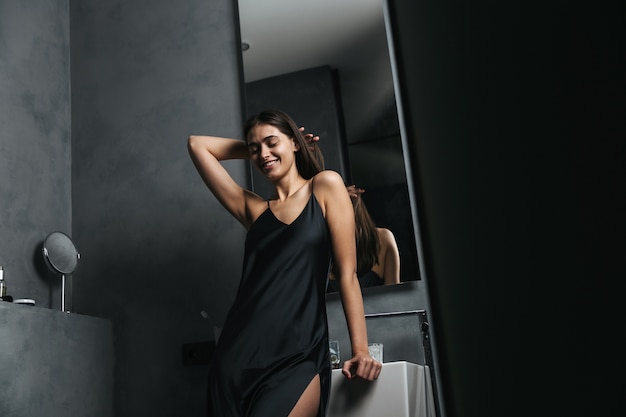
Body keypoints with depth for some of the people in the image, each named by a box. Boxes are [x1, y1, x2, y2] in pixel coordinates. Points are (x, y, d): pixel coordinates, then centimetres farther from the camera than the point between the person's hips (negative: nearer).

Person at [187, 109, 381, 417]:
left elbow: (347, 272, 1)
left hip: (297, 357, -4)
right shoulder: (253, 209, 15)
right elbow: (196, 144, 20)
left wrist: (360, 351, -5)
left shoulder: (325, 186, 7)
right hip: (237, 355, 4)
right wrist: (251, 148, 22)